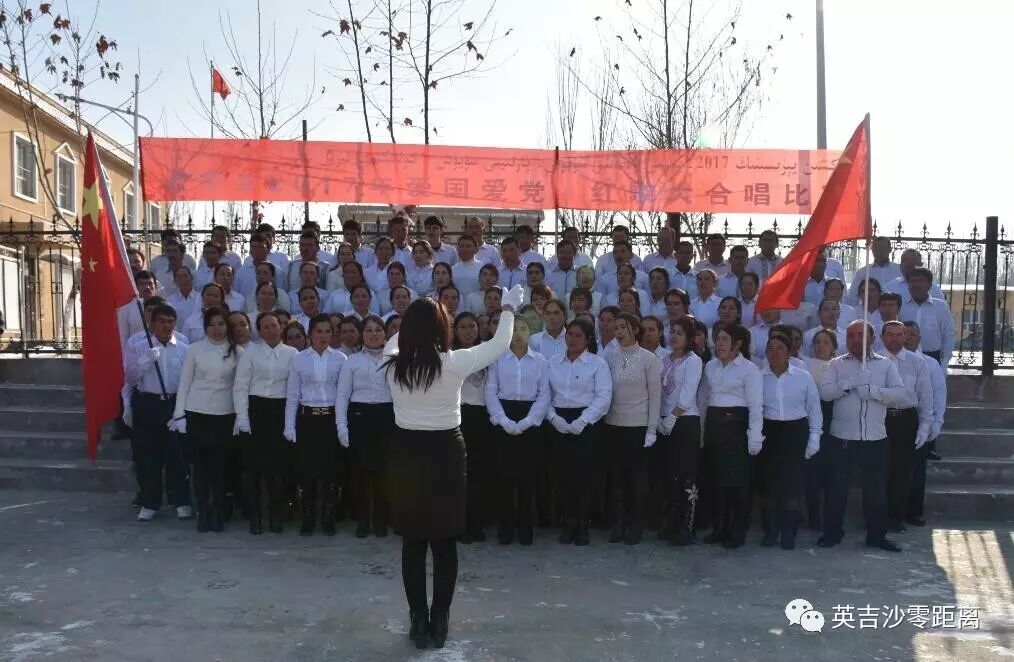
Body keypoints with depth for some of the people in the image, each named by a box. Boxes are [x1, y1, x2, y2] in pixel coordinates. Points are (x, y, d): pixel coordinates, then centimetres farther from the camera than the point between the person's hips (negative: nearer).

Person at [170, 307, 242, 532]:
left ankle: (217, 513, 17)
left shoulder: (237, 352, 3)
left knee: (220, 464, 5)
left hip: (225, 414, 0)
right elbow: (184, 384, 5)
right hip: (197, 413, 0)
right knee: (201, 463, 3)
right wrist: (179, 414, 0)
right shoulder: (194, 350, 3)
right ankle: (203, 513, 13)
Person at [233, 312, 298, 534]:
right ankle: (254, 516, 15)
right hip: (256, 409, 0)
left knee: (279, 463, 4)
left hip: (281, 410, 1)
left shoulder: (292, 354, 4)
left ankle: (276, 515, 19)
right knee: (253, 463, 1)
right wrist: (242, 417, -6)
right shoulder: (250, 353, 3)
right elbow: (240, 386, 1)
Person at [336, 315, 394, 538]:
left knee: (383, 468, 1)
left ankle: (380, 520, 17)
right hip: (360, 416, 0)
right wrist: (341, 425, -4)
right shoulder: (352, 361, 8)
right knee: (360, 468, 3)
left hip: (387, 416, 0)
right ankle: (362, 520, 18)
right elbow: (342, 395, 5)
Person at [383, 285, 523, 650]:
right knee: (445, 544, 11)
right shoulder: (454, 363, -14)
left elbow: (395, 341, 20)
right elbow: (499, 345, 1)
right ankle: (439, 623, 19)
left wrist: (414, 319, 33)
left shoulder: (392, 363, -7)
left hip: (406, 454, 2)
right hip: (446, 455, -2)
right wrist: (509, 309, 17)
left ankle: (419, 622, 20)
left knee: (413, 543, 12)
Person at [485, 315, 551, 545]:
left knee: (527, 475, 3)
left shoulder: (540, 361, 4)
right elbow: (490, 392, 0)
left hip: (530, 422, 0)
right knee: (504, 474, 1)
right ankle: (504, 527, 13)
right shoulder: (498, 359, 4)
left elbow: (544, 395, 0)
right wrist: (505, 422, -12)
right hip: (503, 421, 0)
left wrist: (524, 423, -10)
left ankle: (525, 527, 16)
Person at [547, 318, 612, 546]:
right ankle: (568, 522, 15)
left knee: (585, 474, -2)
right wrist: (554, 418, -10)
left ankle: (583, 524, 11)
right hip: (560, 423, 3)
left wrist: (581, 422, -15)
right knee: (564, 473, 4)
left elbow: (603, 398, -8)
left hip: (587, 423, -3)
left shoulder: (597, 363, 0)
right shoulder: (553, 363, 11)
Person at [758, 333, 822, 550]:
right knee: (768, 482, 4)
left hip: (796, 432, 0)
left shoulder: (803, 377, 0)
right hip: (768, 432, 1)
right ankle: (770, 531, 17)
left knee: (792, 483, 2)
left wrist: (814, 437, 0)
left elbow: (814, 408, 5)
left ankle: (788, 533, 14)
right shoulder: (758, 377, 0)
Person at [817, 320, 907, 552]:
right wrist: (848, 384, -21)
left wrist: (873, 391, -19)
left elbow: (900, 392, -6)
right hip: (842, 436, -1)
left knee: (876, 487, 9)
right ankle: (832, 532, 17)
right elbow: (824, 391, -8)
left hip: (875, 437, 1)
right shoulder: (837, 364, 4)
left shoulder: (885, 364, 6)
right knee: (837, 486, 5)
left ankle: (877, 534, 22)